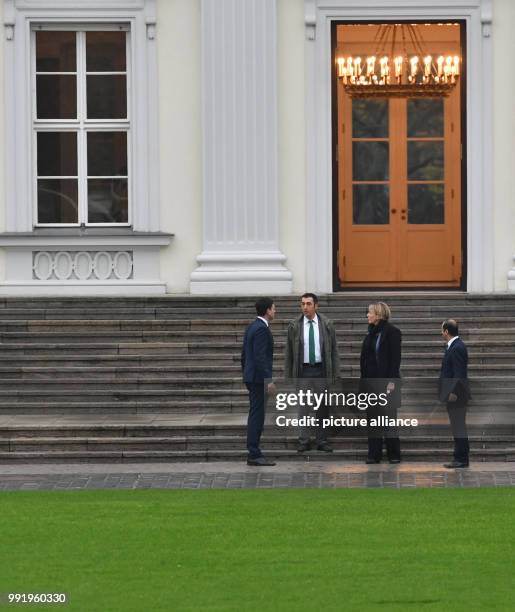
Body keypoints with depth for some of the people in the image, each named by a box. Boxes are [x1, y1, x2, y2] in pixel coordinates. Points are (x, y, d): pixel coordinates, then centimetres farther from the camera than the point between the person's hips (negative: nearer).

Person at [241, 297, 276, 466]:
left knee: (255, 416, 12)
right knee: (257, 416, -9)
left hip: (251, 378, 10)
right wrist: (268, 380, -23)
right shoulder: (261, 329, -16)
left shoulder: (251, 327, 14)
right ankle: (254, 455, -9)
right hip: (259, 378, -10)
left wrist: (246, 375, 26)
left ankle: (253, 454, 14)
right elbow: (260, 357, -23)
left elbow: (244, 355, 20)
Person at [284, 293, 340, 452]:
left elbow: (334, 350, 4)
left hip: (321, 369, 0)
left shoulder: (326, 324, 2)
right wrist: (288, 376, 1)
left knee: (322, 406, 4)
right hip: (303, 370, 0)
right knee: (303, 406, -2)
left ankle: (322, 441, 10)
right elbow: (288, 353, 4)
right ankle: (304, 441, 2)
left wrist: (335, 374, -1)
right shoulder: (294, 325, 1)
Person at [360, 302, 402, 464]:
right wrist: (363, 380, 9)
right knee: (372, 419, 6)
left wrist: (392, 381, -19)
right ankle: (374, 454, 9)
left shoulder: (392, 332, -8)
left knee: (388, 417, -1)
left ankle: (394, 454, 6)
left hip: (386, 381, -7)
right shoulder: (371, 333, 13)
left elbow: (395, 358, -13)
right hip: (371, 381, 7)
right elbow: (364, 358, 14)